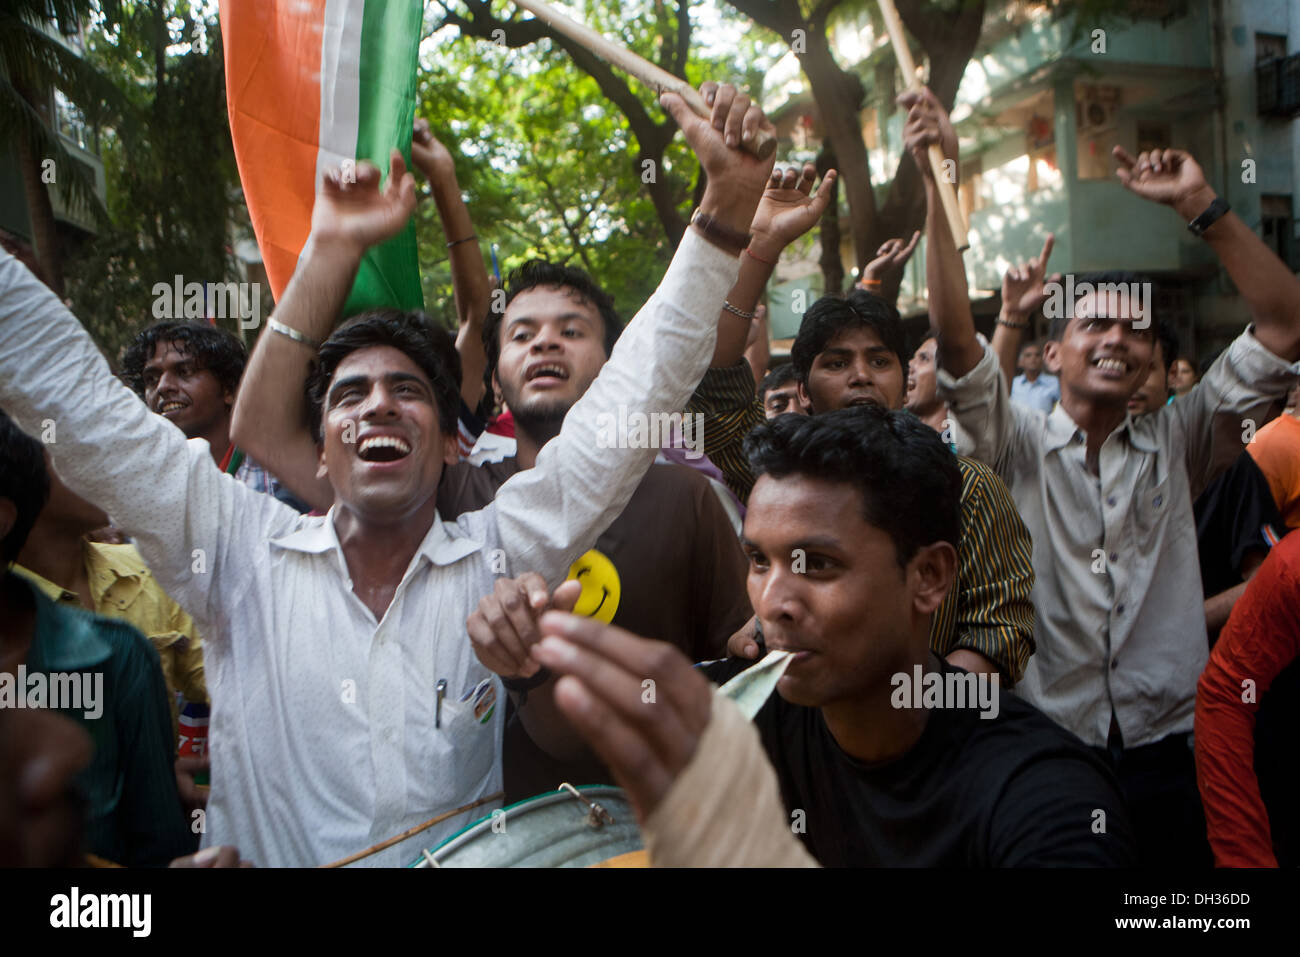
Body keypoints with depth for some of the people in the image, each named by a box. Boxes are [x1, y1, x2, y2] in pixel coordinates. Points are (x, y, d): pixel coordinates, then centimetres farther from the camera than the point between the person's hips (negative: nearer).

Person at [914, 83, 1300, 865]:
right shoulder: (1017, 442, 1)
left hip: (1169, 749, 2)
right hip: (1045, 753, -2)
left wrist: (1201, 206, -7)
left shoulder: (1175, 444, 7)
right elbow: (957, 337, -13)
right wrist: (937, 182, -19)